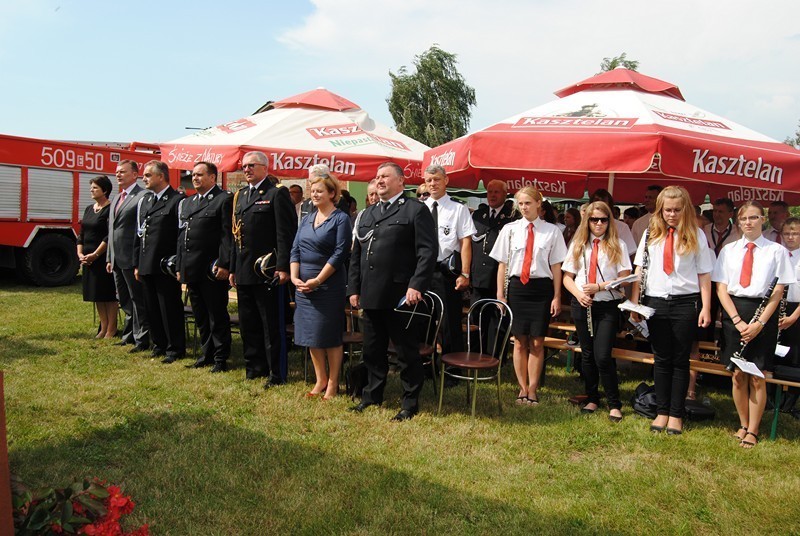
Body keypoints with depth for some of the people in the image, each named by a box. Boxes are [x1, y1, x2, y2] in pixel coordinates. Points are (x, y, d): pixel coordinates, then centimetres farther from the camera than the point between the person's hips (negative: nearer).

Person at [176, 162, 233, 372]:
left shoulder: (224, 200, -6)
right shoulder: (187, 203, 18)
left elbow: (228, 235, -12)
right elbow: (181, 236, 19)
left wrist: (224, 264, -18)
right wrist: (180, 266, 14)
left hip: (213, 270, -7)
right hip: (192, 269, 8)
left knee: (217, 316, 1)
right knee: (200, 316, 15)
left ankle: (220, 358, 9)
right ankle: (206, 354, 27)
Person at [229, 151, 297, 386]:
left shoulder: (277, 193, -7)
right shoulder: (240, 195, 16)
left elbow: (286, 233, -13)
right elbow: (236, 234, 17)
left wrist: (283, 267, -19)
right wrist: (233, 268, 14)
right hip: (243, 271, 8)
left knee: (270, 325, 0)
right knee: (248, 323, 14)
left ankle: (275, 373, 9)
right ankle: (254, 367, 27)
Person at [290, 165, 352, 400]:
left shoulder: (340, 219, -6)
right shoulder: (307, 219, 13)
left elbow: (340, 253, -13)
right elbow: (295, 249, 11)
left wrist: (318, 280, -17)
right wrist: (294, 277, -4)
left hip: (329, 285, -6)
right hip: (303, 285, 7)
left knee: (329, 335, -1)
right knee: (310, 334, 11)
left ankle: (333, 384, 12)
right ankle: (320, 380, 24)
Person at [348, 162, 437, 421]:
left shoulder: (416, 210, -3)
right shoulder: (367, 214, 19)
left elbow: (428, 251, -11)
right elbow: (356, 254, 19)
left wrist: (416, 286, -18)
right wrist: (354, 288, 12)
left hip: (400, 296, -6)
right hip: (370, 295, 7)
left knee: (407, 351, 4)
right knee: (372, 349, 16)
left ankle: (410, 402, 16)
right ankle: (372, 395, 31)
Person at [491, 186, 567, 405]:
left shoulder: (552, 231, 0)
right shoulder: (510, 230, 3)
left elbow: (556, 266, 2)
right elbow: (502, 264, 5)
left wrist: (557, 297, 1)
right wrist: (500, 295, 2)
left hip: (541, 288, -1)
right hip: (517, 286, 1)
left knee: (537, 342, 5)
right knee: (520, 342, 8)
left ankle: (532, 390, 18)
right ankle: (522, 389, 22)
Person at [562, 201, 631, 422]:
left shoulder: (617, 246, 1)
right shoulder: (578, 245, 9)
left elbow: (624, 279, -5)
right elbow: (567, 277, 8)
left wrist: (599, 287, -16)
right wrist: (578, 294, -10)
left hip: (608, 306, -3)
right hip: (582, 305, 3)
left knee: (603, 356, -10)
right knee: (587, 354, 12)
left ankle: (614, 404, 6)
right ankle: (592, 399, 27)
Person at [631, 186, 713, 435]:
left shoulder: (696, 235, 1)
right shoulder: (651, 233, 6)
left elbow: (704, 274, 0)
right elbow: (639, 269, 7)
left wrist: (705, 308, -5)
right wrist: (634, 303, 2)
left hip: (685, 302, -2)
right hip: (655, 302, 2)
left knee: (680, 360, 6)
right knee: (662, 359, 10)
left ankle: (676, 414, 16)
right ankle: (662, 411, 19)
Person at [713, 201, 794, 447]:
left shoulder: (777, 251, 1)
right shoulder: (729, 250, 8)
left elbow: (777, 292, -3)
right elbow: (721, 288, 3)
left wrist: (759, 323, -13)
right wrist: (737, 320, -9)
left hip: (764, 314, -2)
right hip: (733, 312, 2)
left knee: (757, 378, 1)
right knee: (738, 375, 6)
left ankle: (753, 430, 14)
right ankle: (743, 424, 22)